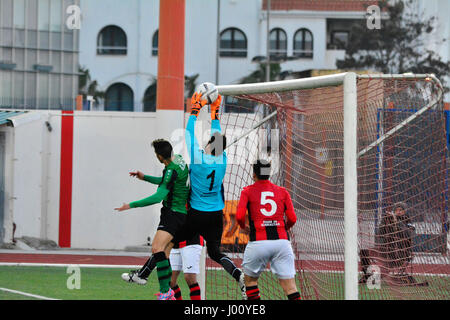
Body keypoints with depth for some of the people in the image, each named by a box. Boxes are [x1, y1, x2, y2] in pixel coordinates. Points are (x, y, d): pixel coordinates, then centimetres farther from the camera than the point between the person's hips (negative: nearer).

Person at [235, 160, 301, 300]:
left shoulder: (248, 191, 7)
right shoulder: (282, 191, 13)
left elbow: (239, 216, -4)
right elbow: (292, 219, 8)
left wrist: (244, 227, 18)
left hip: (258, 242, -1)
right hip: (282, 240, 2)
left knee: (250, 279, 18)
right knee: (289, 285, -2)